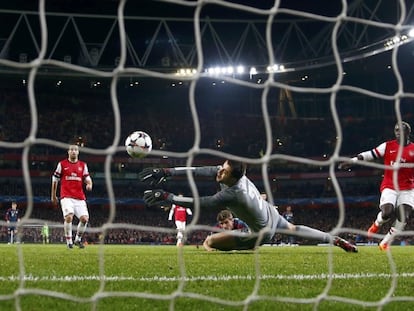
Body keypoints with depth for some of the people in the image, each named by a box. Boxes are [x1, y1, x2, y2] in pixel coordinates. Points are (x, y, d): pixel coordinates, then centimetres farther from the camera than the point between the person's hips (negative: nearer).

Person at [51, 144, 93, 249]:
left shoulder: (83, 165, 14)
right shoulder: (62, 164, 6)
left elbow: (87, 178, 11)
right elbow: (55, 180, 12)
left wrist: (89, 184, -14)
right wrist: (53, 196, 13)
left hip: (80, 198, 3)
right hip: (66, 197, -3)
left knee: (84, 218, -10)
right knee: (69, 217, -23)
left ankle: (78, 239, 14)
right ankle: (69, 241, -8)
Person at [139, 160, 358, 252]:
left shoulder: (231, 194, -38)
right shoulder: (232, 172, -19)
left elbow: (199, 203, -40)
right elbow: (200, 170, -18)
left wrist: (166, 196, -40)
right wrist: (167, 172, -23)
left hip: (263, 232, -8)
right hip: (272, 214, 8)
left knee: (212, 242, -11)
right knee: (293, 229, 36)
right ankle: (336, 241, 44)